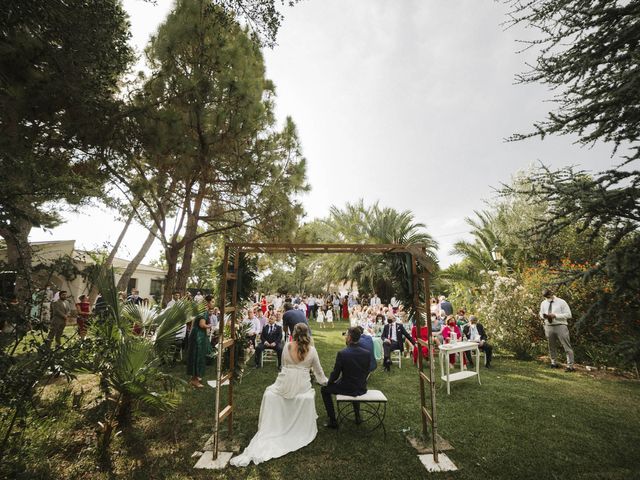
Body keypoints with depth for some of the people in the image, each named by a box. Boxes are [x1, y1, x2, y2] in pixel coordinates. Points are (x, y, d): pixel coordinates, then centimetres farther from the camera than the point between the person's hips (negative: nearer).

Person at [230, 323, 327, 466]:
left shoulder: (287, 347, -3)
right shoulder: (312, 350, -4)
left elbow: (283, 365, 9)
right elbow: (318, 371, 8)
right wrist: (325, 381, 28)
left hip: (285, 384, 1)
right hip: (302, 386, 0)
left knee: (270, 392, 24)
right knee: (310, 392, 29)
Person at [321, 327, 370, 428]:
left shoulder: (342, 353, -22)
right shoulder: (367, 354, -10)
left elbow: (335, 374, -13)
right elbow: (366, 374, 3)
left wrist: (329, 382, 8)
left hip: (347, 389, -4)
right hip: (362, 389, 5)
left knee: (324, 389, 21)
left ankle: (333, 421, 19)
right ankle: (357, 416, 40)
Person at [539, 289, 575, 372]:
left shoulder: (561, 302, -4)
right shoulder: (543, 303, 10)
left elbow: (568, 314, -8)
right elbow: (541, 313, 20)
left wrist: (555, 315, -18)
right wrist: (543, 316, -5)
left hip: (560, 326, -4)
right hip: (549, 327, 4)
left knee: (567, 346, -3)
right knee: (552, 346, 14)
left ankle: (570, 366, 4)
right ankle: (553, 363, 28)